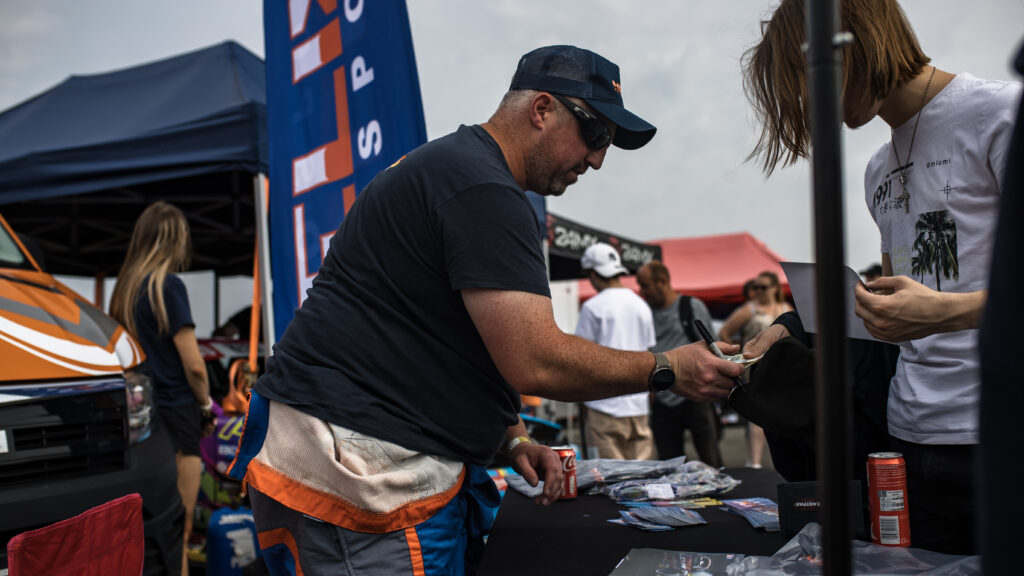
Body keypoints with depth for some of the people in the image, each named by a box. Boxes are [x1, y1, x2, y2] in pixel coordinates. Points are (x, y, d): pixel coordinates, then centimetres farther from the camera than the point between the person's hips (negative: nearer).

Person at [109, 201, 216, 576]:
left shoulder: (125, 287, 8)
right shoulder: (168, 285, -13)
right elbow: (193, 364, -15)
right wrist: (206, 404, 2)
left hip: (139, 412, 7)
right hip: (175, 412, -7)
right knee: (178, 528, 2)